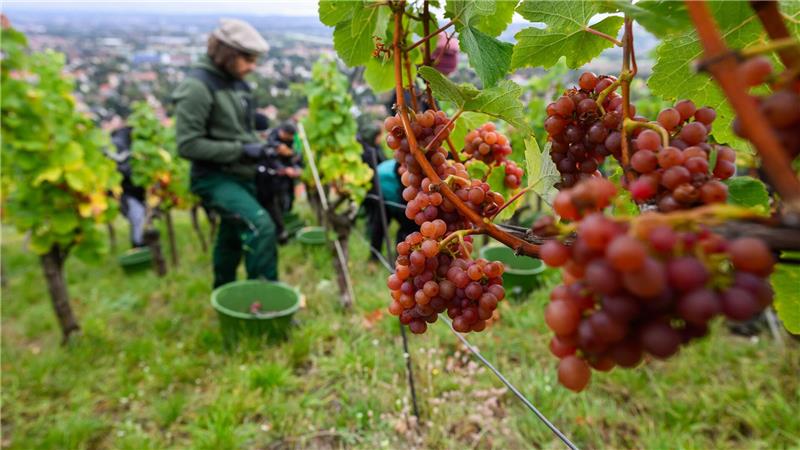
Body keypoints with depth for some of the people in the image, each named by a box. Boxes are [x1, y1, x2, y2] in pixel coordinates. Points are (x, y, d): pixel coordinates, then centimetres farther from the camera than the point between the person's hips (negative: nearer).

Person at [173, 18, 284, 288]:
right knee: (261, 225, -25)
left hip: (241, 175, 8)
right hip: (214, 177, -8)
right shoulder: (197, 86, -16)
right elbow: (188, 145, -20)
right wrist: (240, 150, -22)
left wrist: (257, 145, 0)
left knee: (232, 238, 18)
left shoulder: (236, 82, 9)